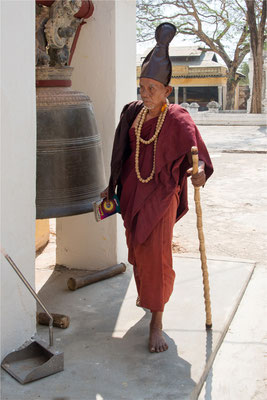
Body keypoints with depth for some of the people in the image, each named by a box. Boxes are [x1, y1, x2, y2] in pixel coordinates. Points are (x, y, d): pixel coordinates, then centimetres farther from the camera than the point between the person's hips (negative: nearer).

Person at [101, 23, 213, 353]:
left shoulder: (177, 120, -13)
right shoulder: (133, 113, 2)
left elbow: (196, 150, -20)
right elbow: (124, 152, 11)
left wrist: (200, 170, -44)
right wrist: (112, 186, 15)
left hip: (161, 196, -5)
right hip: (132, 194, 6)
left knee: (156, 255, -7)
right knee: (137, 249, 19)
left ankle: (156, 323, 5)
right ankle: (146, 292, 48)